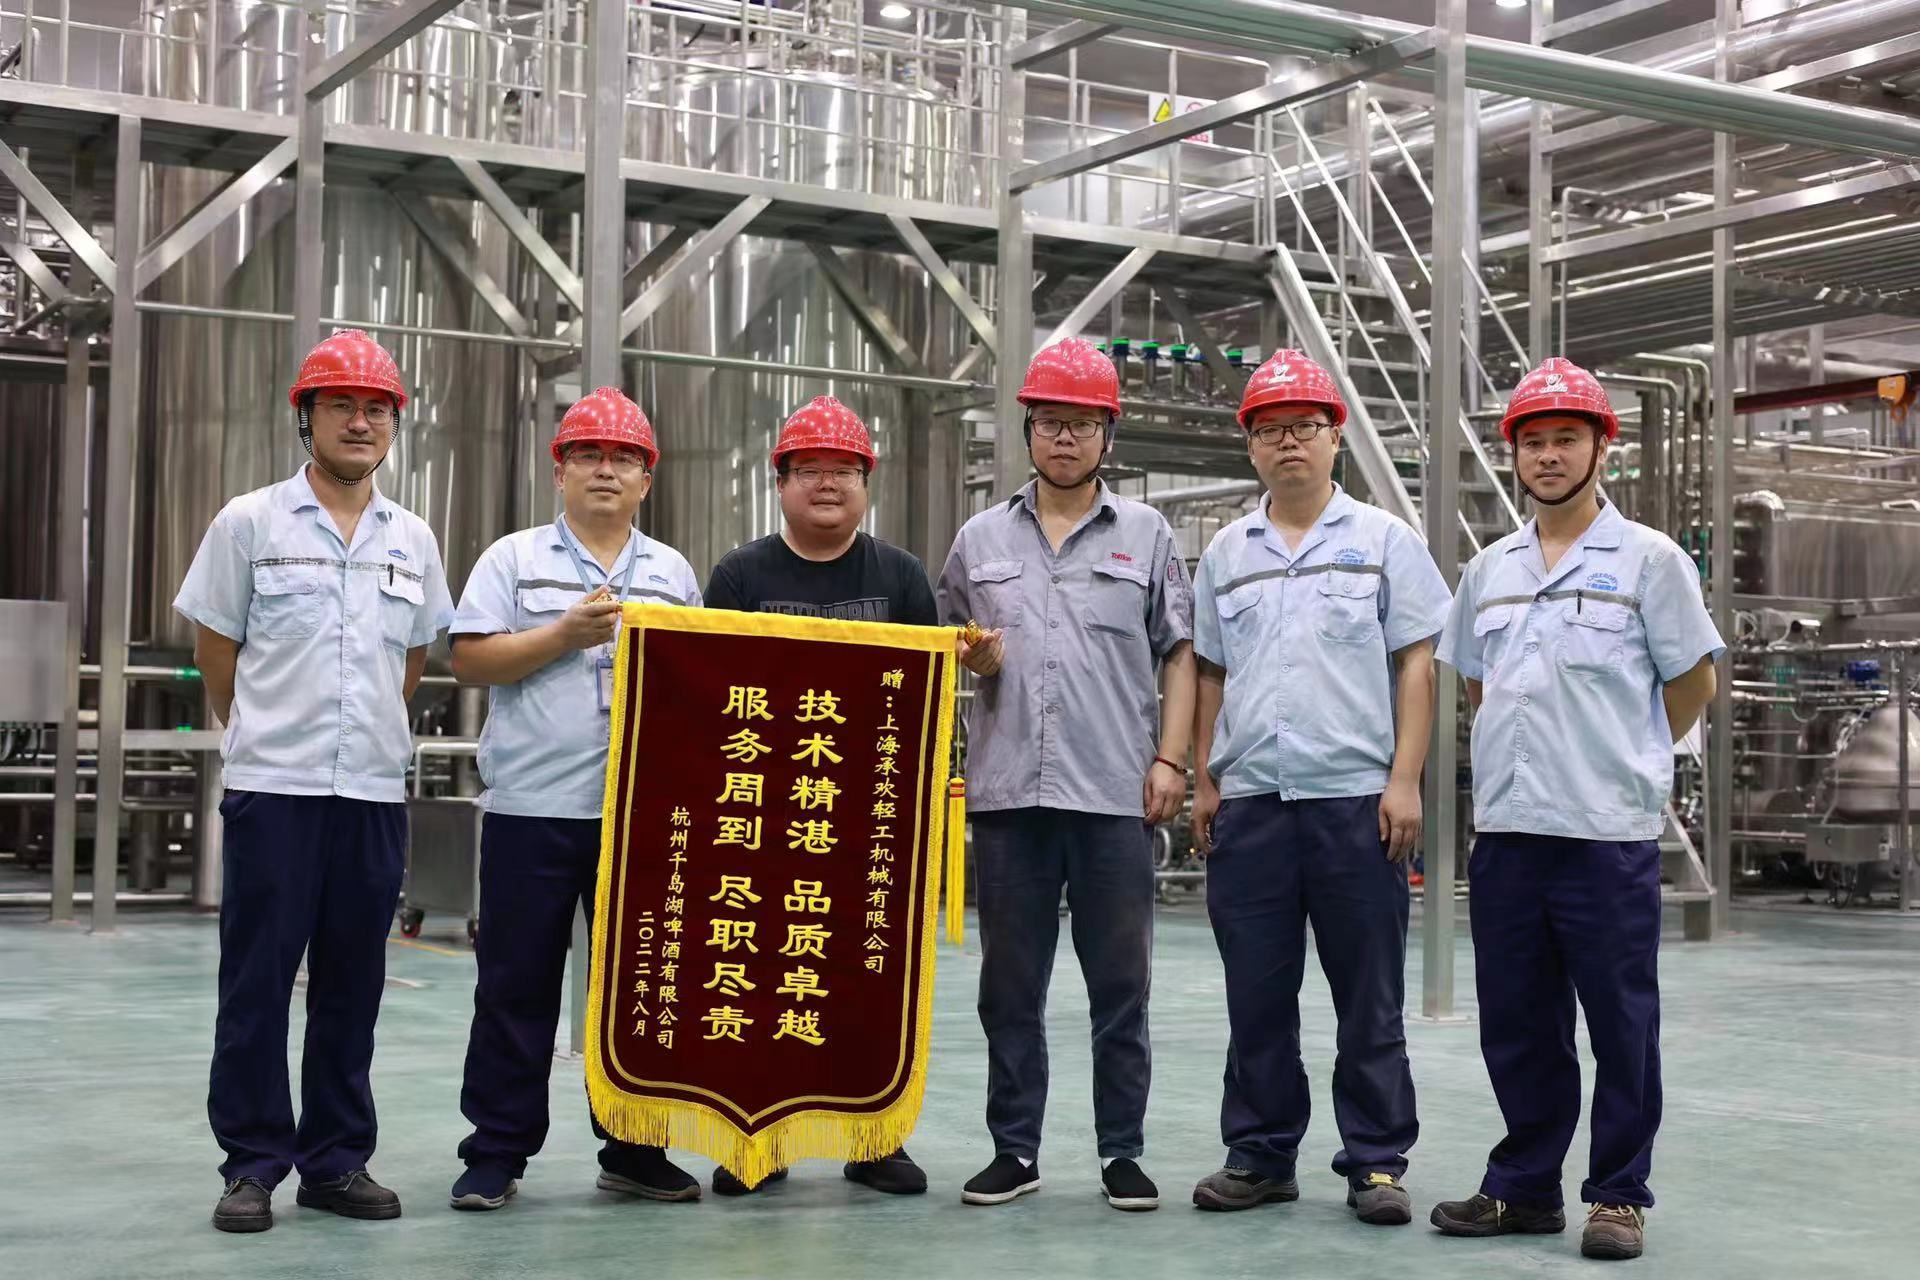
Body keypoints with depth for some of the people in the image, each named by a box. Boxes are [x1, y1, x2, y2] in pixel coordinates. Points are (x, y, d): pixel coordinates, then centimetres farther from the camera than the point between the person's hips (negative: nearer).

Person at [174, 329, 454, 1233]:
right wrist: (267, 734, 10)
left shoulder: (413, 540, 10)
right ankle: (252, 1163, 8)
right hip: (272, 786, -3)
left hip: (375, 788, 3)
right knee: (257, 981, 0)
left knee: (352, 986, 8)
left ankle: (336, 1159, 16)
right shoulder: (250, 523, 0)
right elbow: (216, 651, 5)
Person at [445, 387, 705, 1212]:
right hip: (532, 805, -3)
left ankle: (633, 1148, 18)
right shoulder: (514, 558, 5)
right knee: (517, 984, 2)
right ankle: (496, 1152, 11)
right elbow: (469, 660, -4)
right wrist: (567, 633, -12)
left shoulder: (672, 572, 15)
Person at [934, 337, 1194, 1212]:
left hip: (1116, 795, -2)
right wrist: (975, 659, -3)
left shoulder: (1145, 535, 9)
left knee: (1120, 983, 3)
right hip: (1006, 789, 2)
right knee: (1010, 984, 7)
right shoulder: (980, 540, 13)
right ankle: (1014, 1149, 16)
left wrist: (1169, 759, -2)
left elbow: (1179, 655, 8)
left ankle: (1121, 1150, 12)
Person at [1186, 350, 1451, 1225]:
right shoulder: (1225, 554, 14)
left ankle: (1376, 1162, 10)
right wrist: (1202, 781, 8)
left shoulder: (1383, 541, 5)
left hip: (1356, 797, -3)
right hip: (1249, 802, 3)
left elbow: (1416, 666, 1)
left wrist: (1405, 780, -7)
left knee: (1369, 998, 2)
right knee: (1257, 996, 7)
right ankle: (1259, 1154, 17)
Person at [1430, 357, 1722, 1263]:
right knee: (1517, 1024, 11)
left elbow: (1692, 684, 2)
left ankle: (1619, 1195, 13)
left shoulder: (1649, 560, -2)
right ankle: (1524, 1187, 22)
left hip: (1608, 832, -4)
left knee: (1620, 1025, 2)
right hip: (1505, 828, 5)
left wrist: (1623, 760, 7)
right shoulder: (1489, 570, 12)